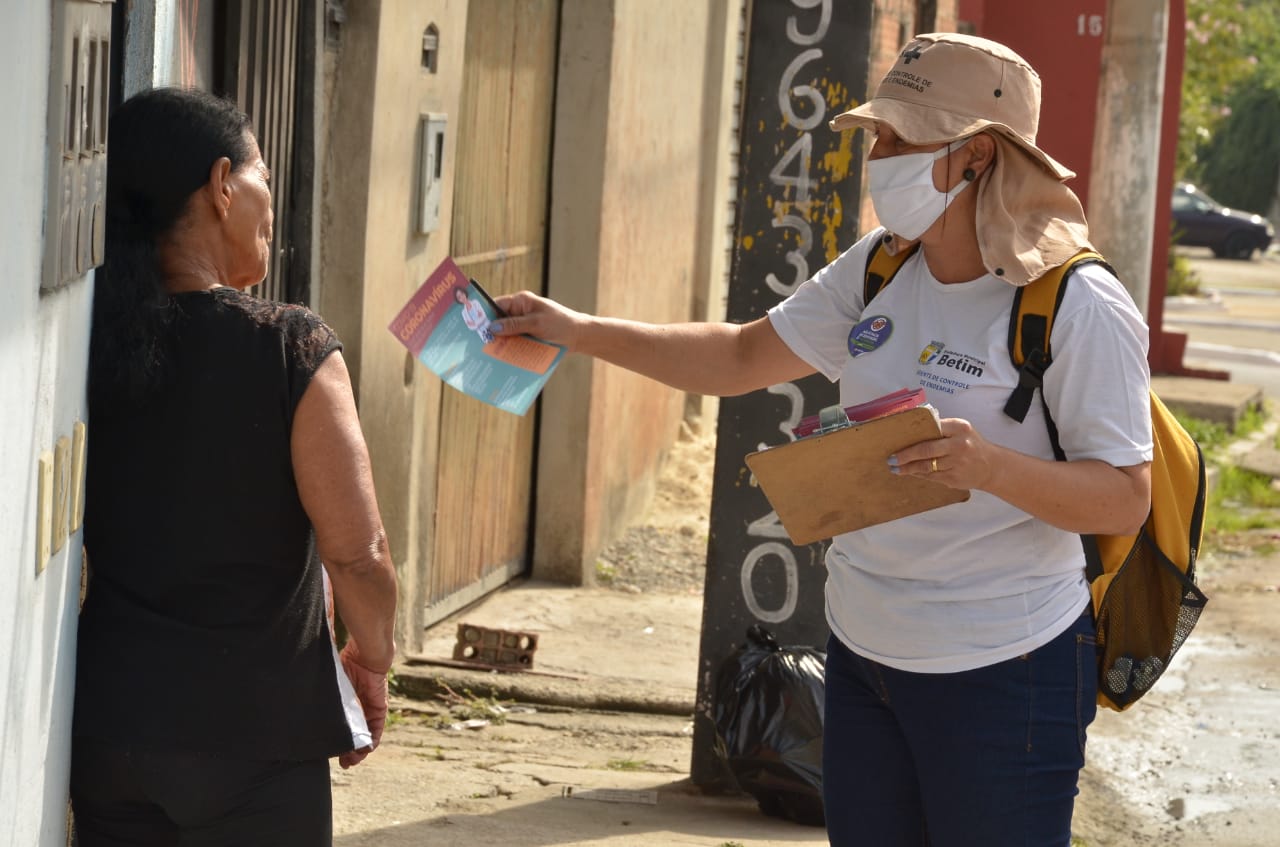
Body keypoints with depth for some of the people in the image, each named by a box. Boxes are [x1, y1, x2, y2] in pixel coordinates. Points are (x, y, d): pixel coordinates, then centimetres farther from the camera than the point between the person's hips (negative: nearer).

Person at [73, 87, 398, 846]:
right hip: (257, 731, -4)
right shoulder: (290, 350, -13)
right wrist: (372, 663, 3)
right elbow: (357, 553, -14)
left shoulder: (91, 342, -2)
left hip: (110, 723, 4)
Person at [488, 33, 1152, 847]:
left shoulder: (1081, 310, -17)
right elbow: (741, 359, 16)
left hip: (1002, 677, -7)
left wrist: (989, 467, -35)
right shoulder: (876, 271, 6)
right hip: (865, 654, 7)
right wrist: (580, 330, 10)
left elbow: (1126, 499, -19)